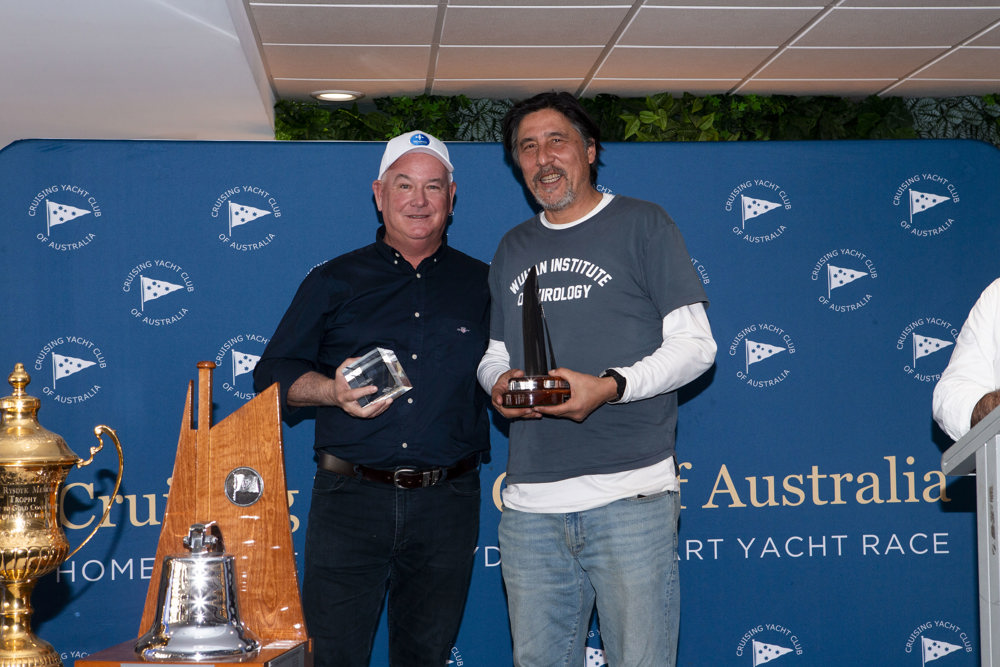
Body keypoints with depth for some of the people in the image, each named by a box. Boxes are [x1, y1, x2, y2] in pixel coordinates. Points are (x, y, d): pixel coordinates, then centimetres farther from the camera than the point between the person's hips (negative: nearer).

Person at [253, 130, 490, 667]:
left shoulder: (483, 285, 12)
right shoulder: (334, 281, 9)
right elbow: (273, 375, 7)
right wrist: (332, 391, -12)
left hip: (446, 504, 1)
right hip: (350, 497, -1)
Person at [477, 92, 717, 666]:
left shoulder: (642, 225, 4)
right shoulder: (513, 249, 20)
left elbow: (695, 344, -1)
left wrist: (610, 386, -17)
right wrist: (499, 381, 0)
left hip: (631, 495, -4)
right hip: (531, 504, 5)